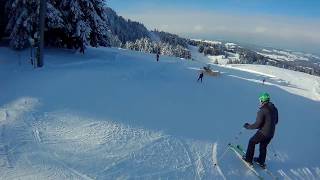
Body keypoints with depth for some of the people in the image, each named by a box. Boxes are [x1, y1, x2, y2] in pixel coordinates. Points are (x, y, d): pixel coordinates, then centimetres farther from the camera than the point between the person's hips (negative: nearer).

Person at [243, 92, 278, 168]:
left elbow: (257, 125, -21)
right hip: (271, 133, 7)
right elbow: (276, 121, 14)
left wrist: (248, 126, -7)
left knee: (252, 142, 15)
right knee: (263, 146, 24)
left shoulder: (262, 111, -23)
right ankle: (261, 162, 38)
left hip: (263, 133, -7)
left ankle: (248, 159, 24)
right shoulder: (274, 109, 2)